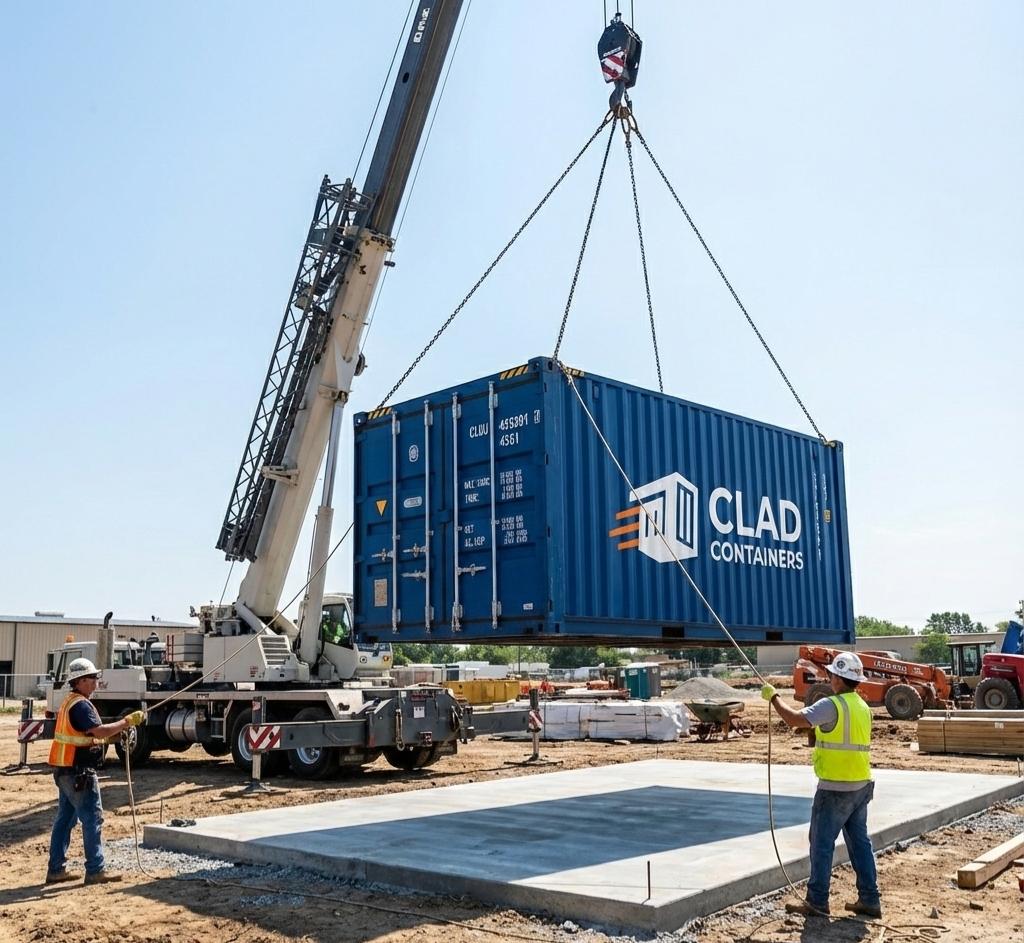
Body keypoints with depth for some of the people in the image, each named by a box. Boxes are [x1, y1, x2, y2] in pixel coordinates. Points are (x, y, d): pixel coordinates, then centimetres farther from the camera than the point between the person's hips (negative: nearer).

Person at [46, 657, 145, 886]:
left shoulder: (70, 702, 15)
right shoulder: (80, 705, -18)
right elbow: (100, 731, -27)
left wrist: (118, 730, 8)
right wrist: (127, 722, -20)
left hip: (66, 771, 10)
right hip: (79, 772, -10)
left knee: (65, 818, 14)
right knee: (92, 818, -4)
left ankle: (56, 869, 19)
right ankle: (95, 870, 0)